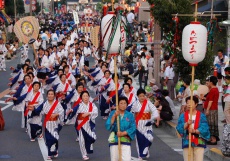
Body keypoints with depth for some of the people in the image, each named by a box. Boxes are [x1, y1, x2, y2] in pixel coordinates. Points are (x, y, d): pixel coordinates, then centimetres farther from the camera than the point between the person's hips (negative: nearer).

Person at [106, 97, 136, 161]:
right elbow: (108, 126, -10)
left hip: (126, 140, -1)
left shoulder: (130, 115, 0)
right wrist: (114, 116, -19)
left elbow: (133, 128, -5)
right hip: (114, 139, 1)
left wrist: (123, 133, -17)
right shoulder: (113, 113, 0)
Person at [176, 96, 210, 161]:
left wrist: (194, 131, -24)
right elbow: (179, 128, -4)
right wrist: (187, 123, -21)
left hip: (199, 143, -2)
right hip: (187, 142, 2)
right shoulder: (183, 116, 5)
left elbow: (204, 129, -9)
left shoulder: (201, 116, 0)